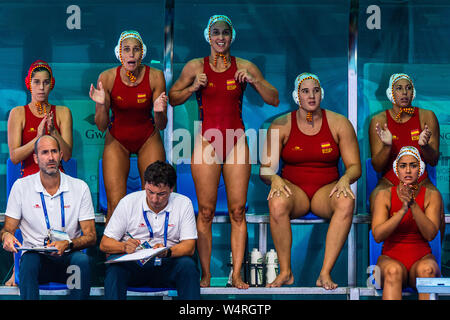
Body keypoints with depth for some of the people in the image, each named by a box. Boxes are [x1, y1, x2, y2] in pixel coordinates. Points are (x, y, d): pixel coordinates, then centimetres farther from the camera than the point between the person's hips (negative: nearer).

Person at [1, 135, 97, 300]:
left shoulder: (80, 187, 3)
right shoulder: (21, 186, 4)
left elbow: (91, 236, 1)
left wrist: (67, 245, -21)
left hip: (68, 257, 0)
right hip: (35, 256, 0)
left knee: (81, 259, -33)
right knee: (29, 258, -35)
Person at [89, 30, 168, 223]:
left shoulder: (155, 76, -15)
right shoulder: (107, 78, -16)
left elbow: (161, 126, -9)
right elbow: (101, 126, -11)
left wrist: (159, 112, -31)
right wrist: (101, 105, -29)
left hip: (148, 139, 1)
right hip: (117, 141, 0)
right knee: (115, 205, -10)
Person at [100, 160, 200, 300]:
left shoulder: (183, 204, 1)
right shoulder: (128, 202, 0)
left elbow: (189, 246, -3)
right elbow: (104, 244, 1)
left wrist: (167, 252, -25)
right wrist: (124, 247, -22)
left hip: (166, 265, 0)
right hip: (133, 264, 0)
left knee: (187, 265, -30)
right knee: (115, 267, -32)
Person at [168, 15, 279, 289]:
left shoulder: (245, 67, 6)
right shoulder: (195, 67, 5)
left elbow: (274, 100, 6)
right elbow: (172, 99, 9)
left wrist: (254, 81, -10)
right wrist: (193, 88, -8)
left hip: (236, 141, 1)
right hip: (207, 141, -1)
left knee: (238, 210, -1)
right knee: (206, 212, -3)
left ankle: (237, 275, 3)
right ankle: (206, 275, 3)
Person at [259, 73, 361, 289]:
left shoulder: (339, 123, 4)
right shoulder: (281, 125, 3)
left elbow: (354, 166, 4)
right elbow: (266, 168, 1)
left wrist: (345, 179, -20)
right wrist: (274, 179, -23)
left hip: (326, 190, 1)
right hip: (294, 188, 0)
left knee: (346, 201, -36)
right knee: (277, 202, -37)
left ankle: (325, 273, -32)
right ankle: (285, 272, -22)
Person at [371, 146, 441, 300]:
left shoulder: (432, 195, 4)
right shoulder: (384, 195, 2)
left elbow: (430, 234, -9)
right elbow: (378, 235, -10)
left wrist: (413, 204, -20)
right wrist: (403, 209, -20)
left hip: (422, 257, 1)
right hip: (390, 257, -1)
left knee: (427, 270, -35)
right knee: (393, 270, -36)